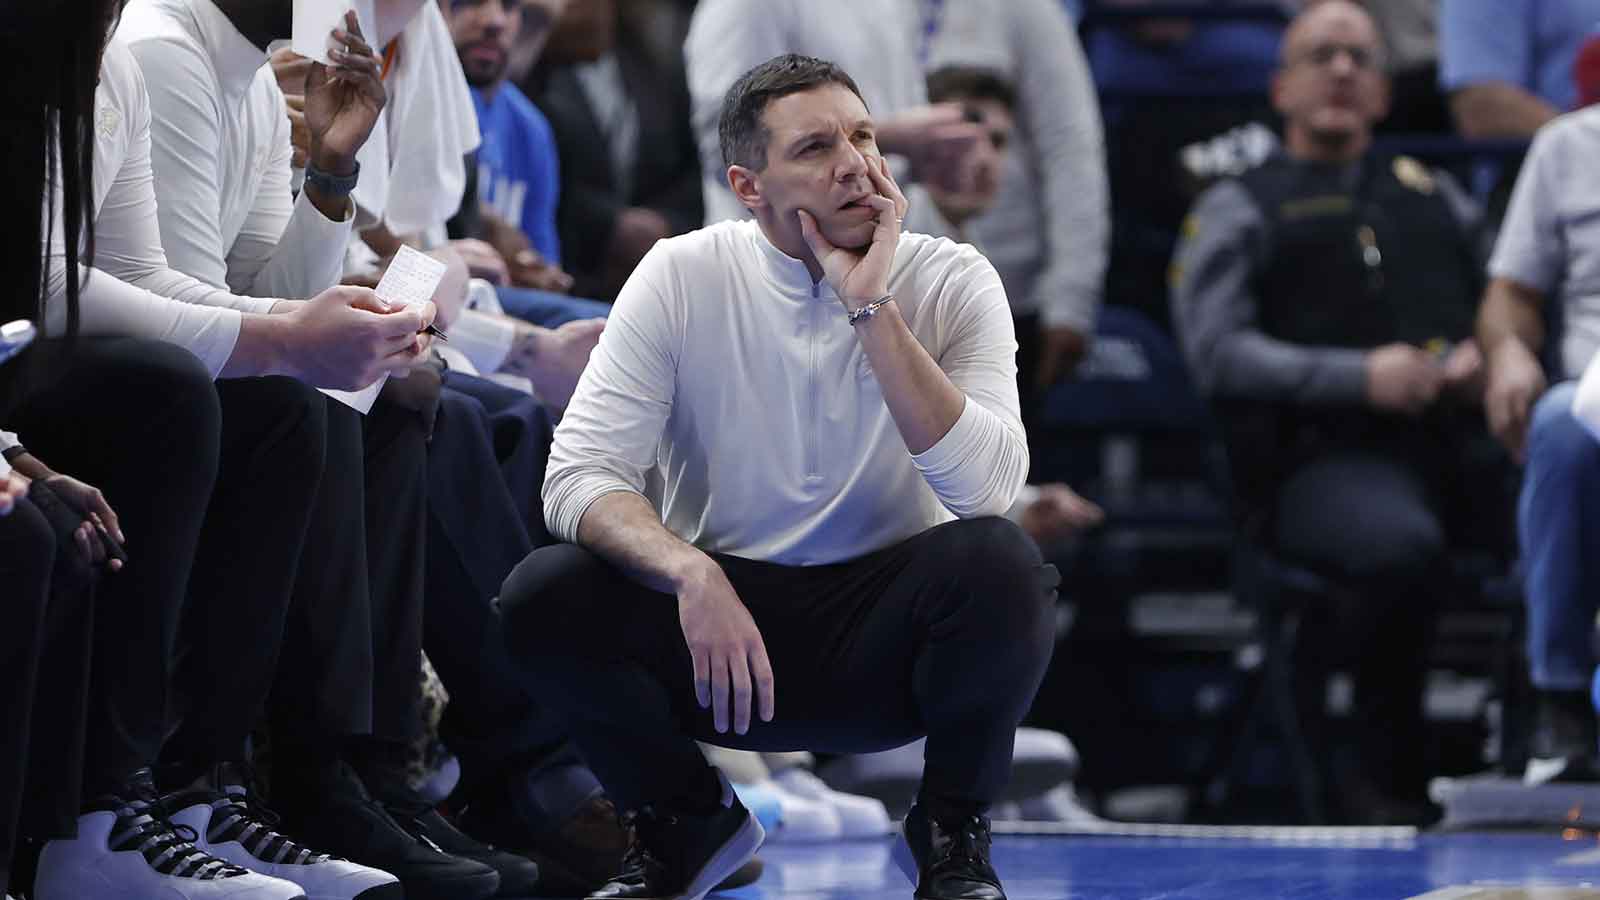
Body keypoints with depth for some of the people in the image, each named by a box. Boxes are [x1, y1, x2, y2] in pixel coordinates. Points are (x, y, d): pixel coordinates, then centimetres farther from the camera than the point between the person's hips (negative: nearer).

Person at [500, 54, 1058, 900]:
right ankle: (684, 821, 4)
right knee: (539, 598, -26)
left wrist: (872, 308, -27)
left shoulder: (950, 282, -9)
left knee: (1000, 563, -32)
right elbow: (579, 473, -15)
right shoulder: (681, 277, -7)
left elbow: (985, 488, -24)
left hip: (884, 638, -1)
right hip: (721, 610, 1)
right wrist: (690, 574, -34)